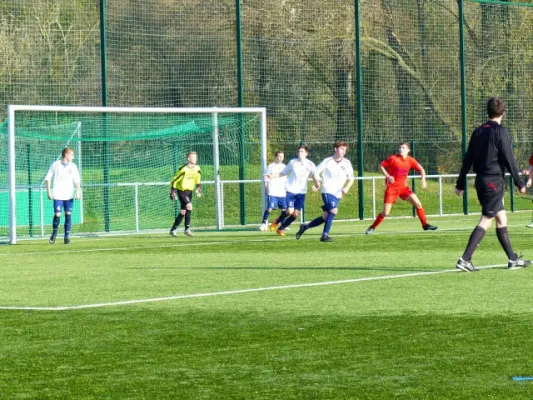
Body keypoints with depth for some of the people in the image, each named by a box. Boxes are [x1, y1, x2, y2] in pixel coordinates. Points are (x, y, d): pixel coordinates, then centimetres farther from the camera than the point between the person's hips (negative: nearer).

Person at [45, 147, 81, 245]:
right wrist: (49, 191, -3)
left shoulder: (73, 166, 8)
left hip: (69, 195, 3)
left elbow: (76, 180, 8)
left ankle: (67, 237, 5)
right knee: (57, 215, -8)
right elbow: (48, 178, 4)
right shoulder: (55, 165, 1)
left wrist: (78, 191, -8)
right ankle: (54, 233, 17)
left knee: (68, 215, -2)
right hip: (58, 195, -3)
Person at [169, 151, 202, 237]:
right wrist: (173, 192, -14)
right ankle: (187, 228, -19)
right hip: (181, 191, -7)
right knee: (189, 206, -24)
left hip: (189, 191, 7)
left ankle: (173, 229, 16)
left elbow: (198, 180, 19)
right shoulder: (183, 170, -20)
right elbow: (174, 181, -13)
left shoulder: (197, 169, 1)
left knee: (183, 212, 6)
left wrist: (199, 188, 6)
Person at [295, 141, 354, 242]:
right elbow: (316, 173, 2)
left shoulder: (346, 163, 5)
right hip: (327, 191, -5)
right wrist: (317, 183, -18)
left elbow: (351, 178, 13)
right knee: (333, 210, -26)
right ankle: (325, 235, -20)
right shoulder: (327, 161, -3)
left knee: (325, 217, 6)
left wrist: (347, 188, -6)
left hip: (337, 194, 5)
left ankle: (305, 227, 25)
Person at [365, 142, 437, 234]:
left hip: (403, 187, 4)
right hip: (392, 188, -4)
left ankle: (425, 225, 6)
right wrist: (388, 176, -16)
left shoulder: (410, 160, -1)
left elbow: (421, 169, 8)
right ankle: (373, 227, 10)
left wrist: (423, 179, -10)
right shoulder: (393, 158, -11)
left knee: (418, 204, -7)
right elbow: (381, 166, -3)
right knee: (386, 213, -9)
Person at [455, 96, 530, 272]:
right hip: (495, 181, -8)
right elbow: (509, 159, -13)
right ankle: (465, 260, -15)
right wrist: (520, 183, -6)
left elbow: (467, 160, 11)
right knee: (486, 221, -8)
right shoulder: (501, 132, -10)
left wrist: (460, 183, 15)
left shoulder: (478, 131, 10)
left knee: (501, 218, 15)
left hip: (481, 181, 8)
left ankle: (513, 259, 19)